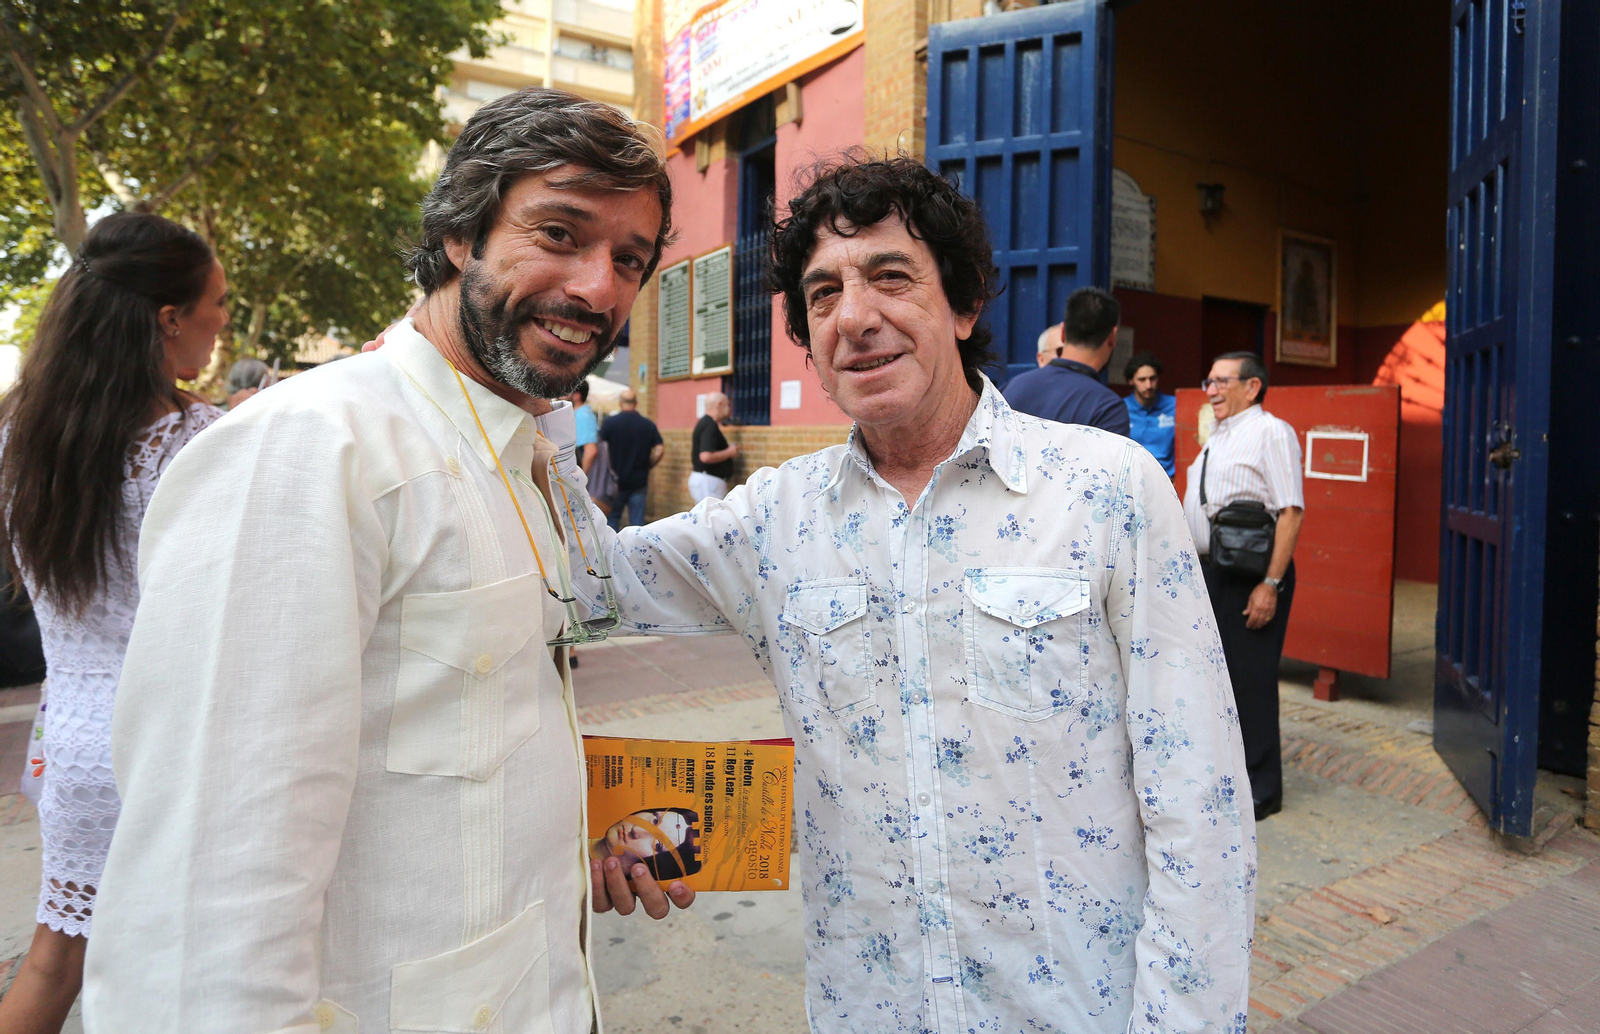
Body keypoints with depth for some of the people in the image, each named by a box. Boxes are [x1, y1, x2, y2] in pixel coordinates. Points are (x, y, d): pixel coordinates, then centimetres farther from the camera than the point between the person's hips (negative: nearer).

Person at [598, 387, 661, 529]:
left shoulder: (610, 422, -6)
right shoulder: (648, 424, -1)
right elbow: (660, 449, -4)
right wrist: (648, 466, 8)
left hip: (615, 480, -1)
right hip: (639, 480, 1)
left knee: (612, 518, 10)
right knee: (637, 520, 6)